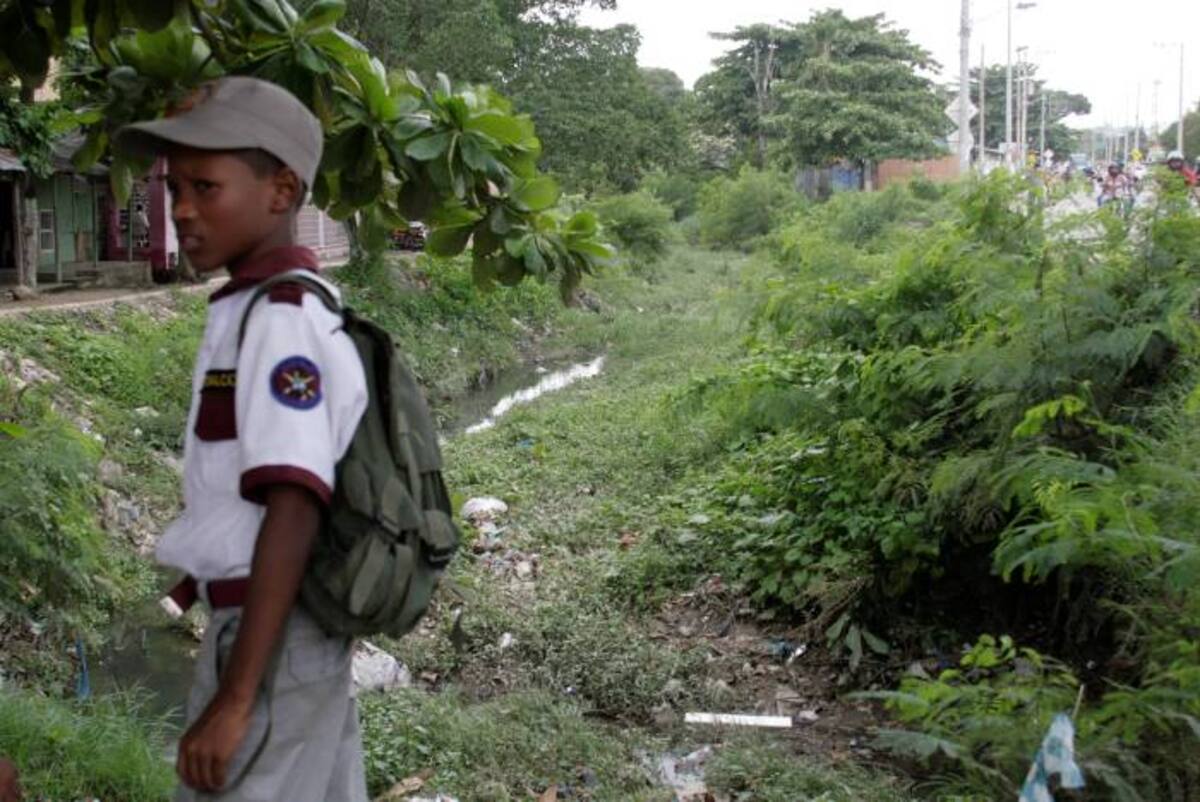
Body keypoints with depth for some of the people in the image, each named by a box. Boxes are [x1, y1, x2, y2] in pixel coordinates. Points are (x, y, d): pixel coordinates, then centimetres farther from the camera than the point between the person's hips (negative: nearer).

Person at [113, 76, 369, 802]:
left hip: (270, 637, -9)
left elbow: (294, 510, -24)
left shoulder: (279, 318, -17)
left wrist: (235, 698, -24)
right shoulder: (292, 312, 10)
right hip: (293, 628, 9)